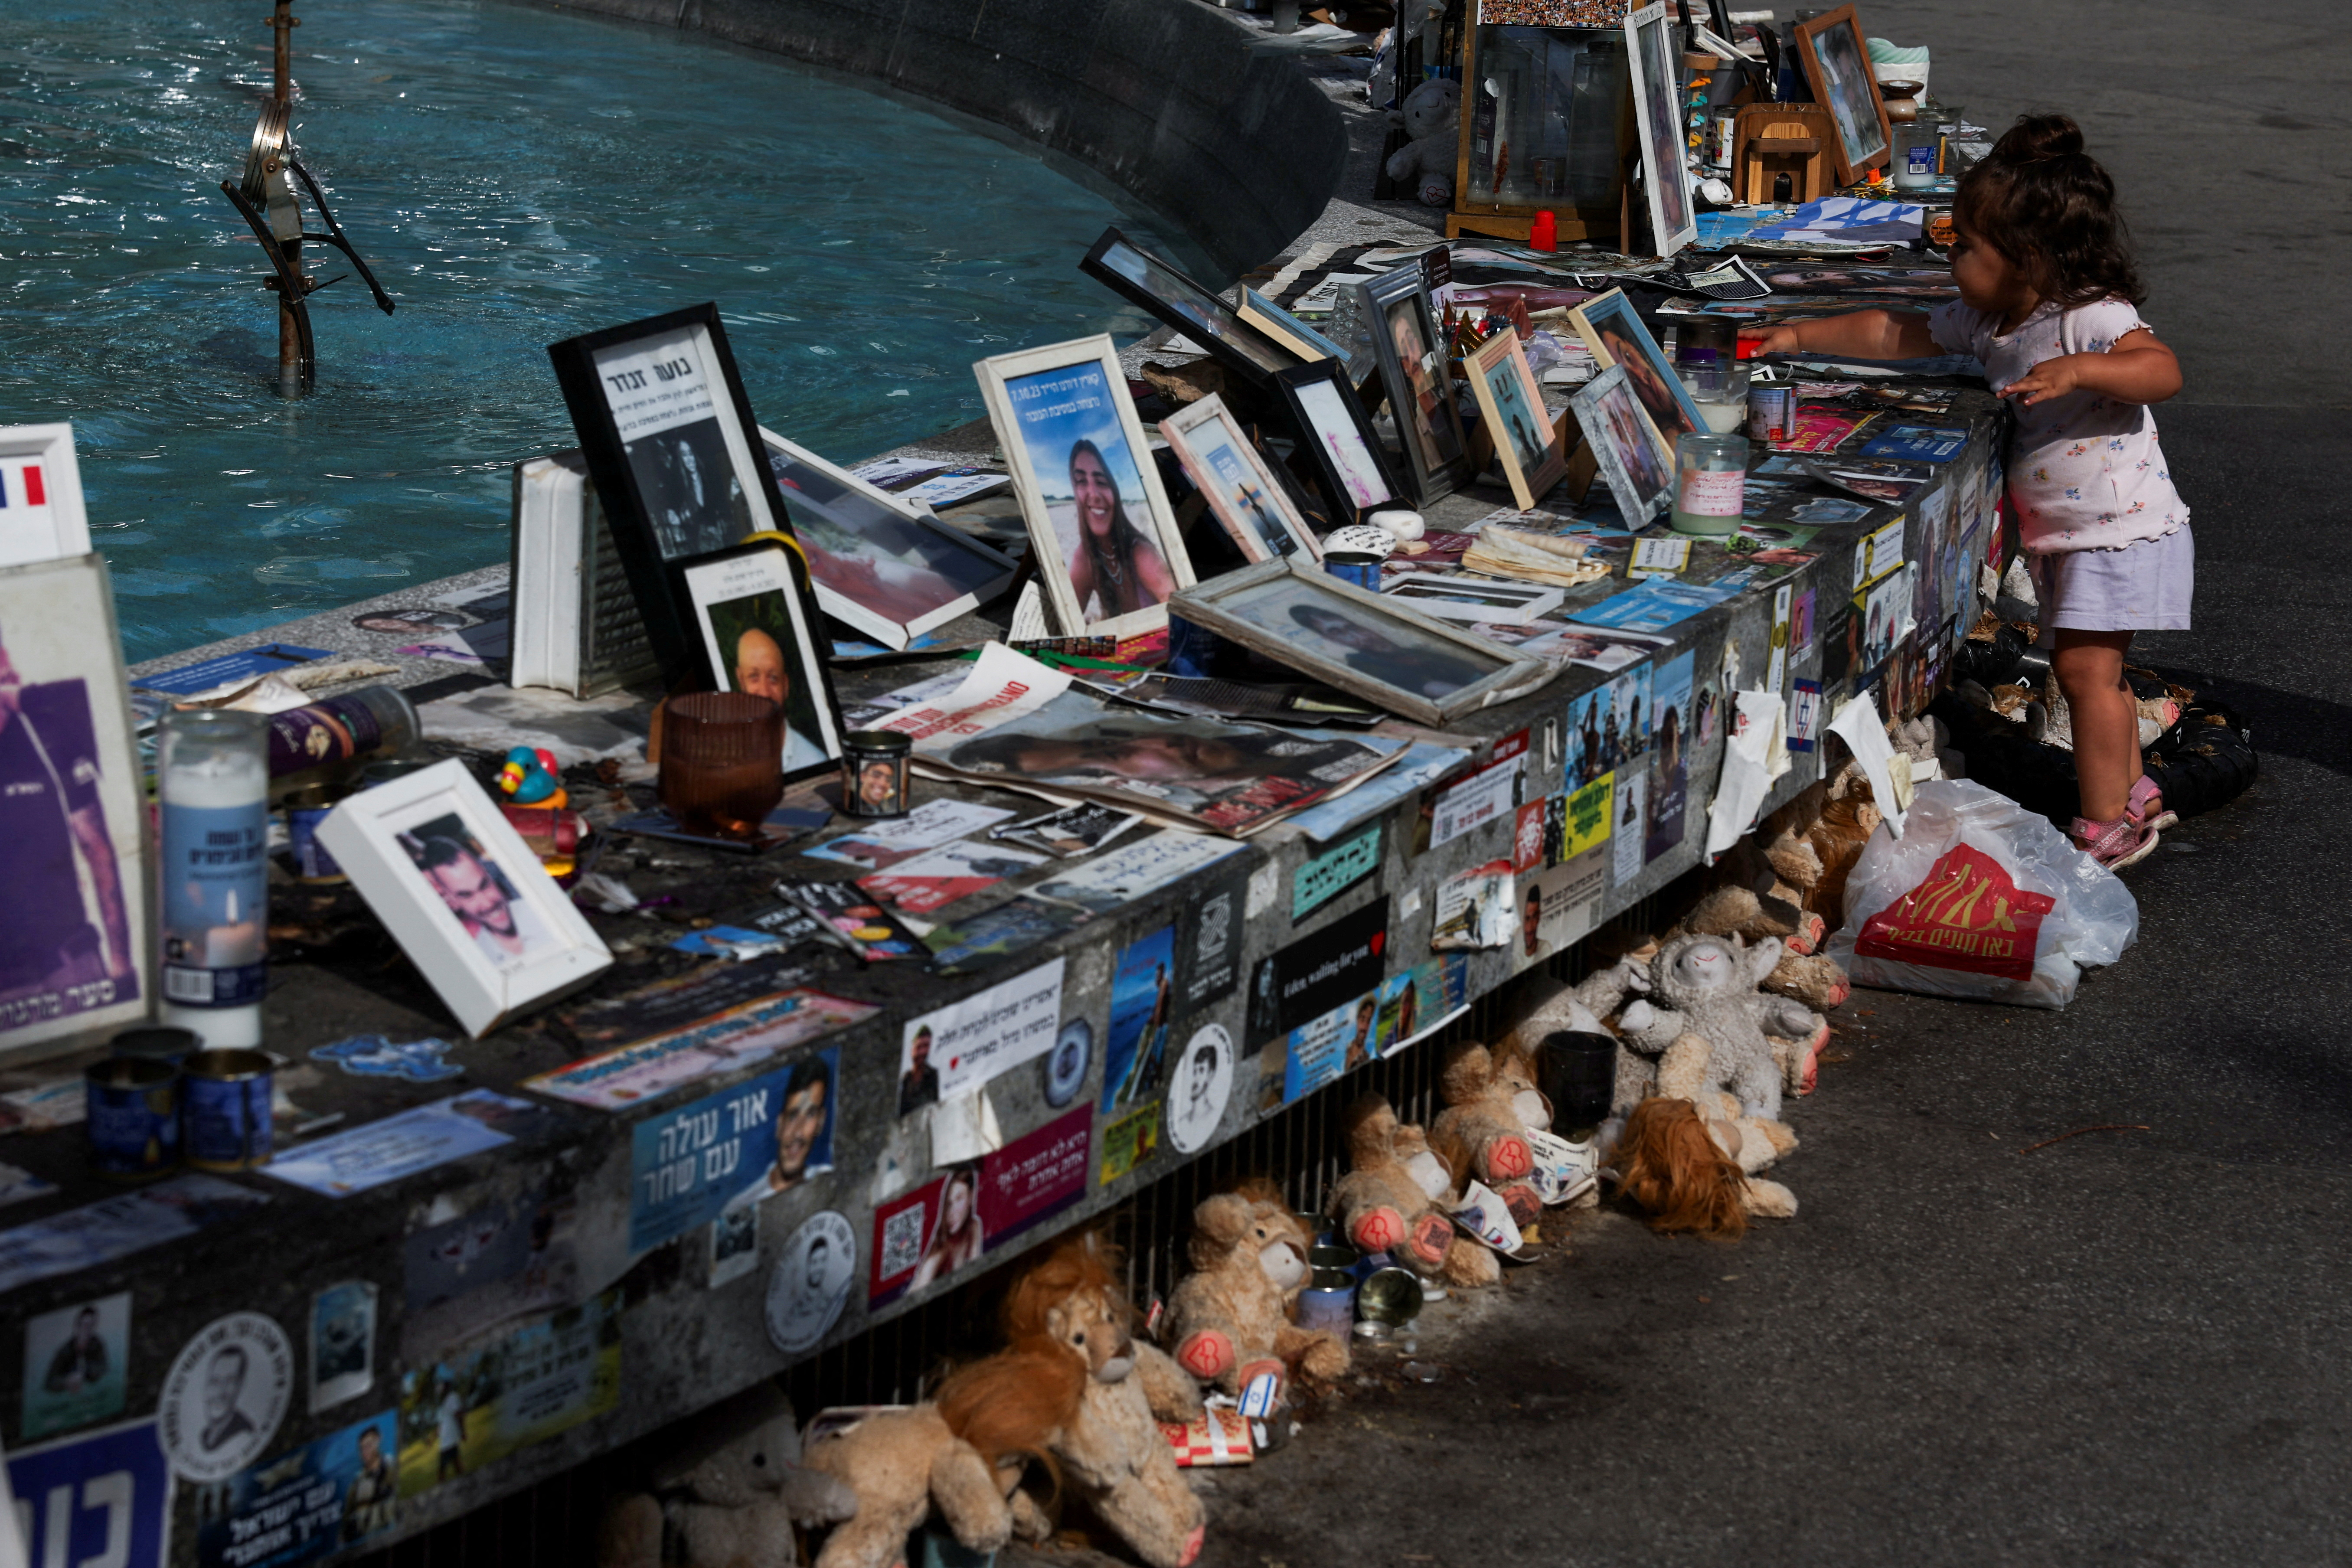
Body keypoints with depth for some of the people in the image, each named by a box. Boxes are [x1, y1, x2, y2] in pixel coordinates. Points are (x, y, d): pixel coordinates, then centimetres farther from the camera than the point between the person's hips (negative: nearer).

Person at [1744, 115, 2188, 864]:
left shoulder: (2092, 318, -21)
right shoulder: (1986, 324, 5)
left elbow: (2162, 369, -34)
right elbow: (1893, 334, 13)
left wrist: (2079, 370, -46)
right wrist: (1799, 337, 12)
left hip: (2122, 529, -9)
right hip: (2066, 536, 9)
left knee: (2086, 667, -10)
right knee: (2081, 669, 16)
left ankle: (2104, 827, -3)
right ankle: (2132, 794, 31)